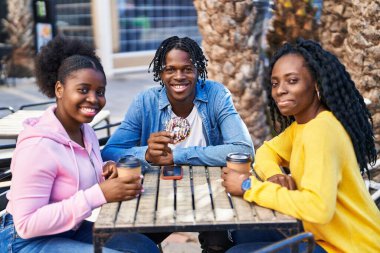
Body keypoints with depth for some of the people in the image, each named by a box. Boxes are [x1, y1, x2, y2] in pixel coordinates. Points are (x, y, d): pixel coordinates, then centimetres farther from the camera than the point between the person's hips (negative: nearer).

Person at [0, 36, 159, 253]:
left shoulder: (86, 130, -1)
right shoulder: (38, 144, -25)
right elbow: (27, 224, -26)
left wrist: (106, 171, -9)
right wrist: (100, 194, -30)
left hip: (71, 231, 8)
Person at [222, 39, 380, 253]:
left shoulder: (321, 129, -25)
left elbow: (318, 207, -36)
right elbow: (267, 151, 12)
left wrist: (249, 187, -24)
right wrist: (275, 177, -11)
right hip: (326, 236, 8)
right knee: (242, 233, 8)